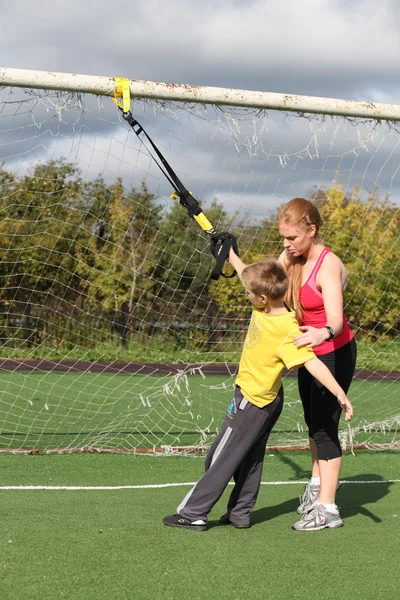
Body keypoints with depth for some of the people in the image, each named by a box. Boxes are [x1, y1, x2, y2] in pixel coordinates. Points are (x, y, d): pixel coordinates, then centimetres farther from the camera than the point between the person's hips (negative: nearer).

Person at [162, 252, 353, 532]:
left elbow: (312, 362, -34)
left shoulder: (286, 331, -29)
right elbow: (247, 275, 13)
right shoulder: (267, 306, -4)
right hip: (266, 399, 9)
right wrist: (230, 254, 20)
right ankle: (240, 514, 28)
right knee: (250, 458, 17)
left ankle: (193, 513, 7)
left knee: (221, 458, -1)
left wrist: (339, 393, -38)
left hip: (252, 401, -9)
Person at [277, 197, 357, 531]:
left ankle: (327, 506, 1)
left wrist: (323, 333, -62)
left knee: (325, 426, -6)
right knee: (312, 421, 20)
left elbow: (335, 319, -42)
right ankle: (318, 482, 40)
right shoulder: (290, 258, -6)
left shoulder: (328, 267, -28)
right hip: (308, 351, 8)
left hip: (335, 353, -8)